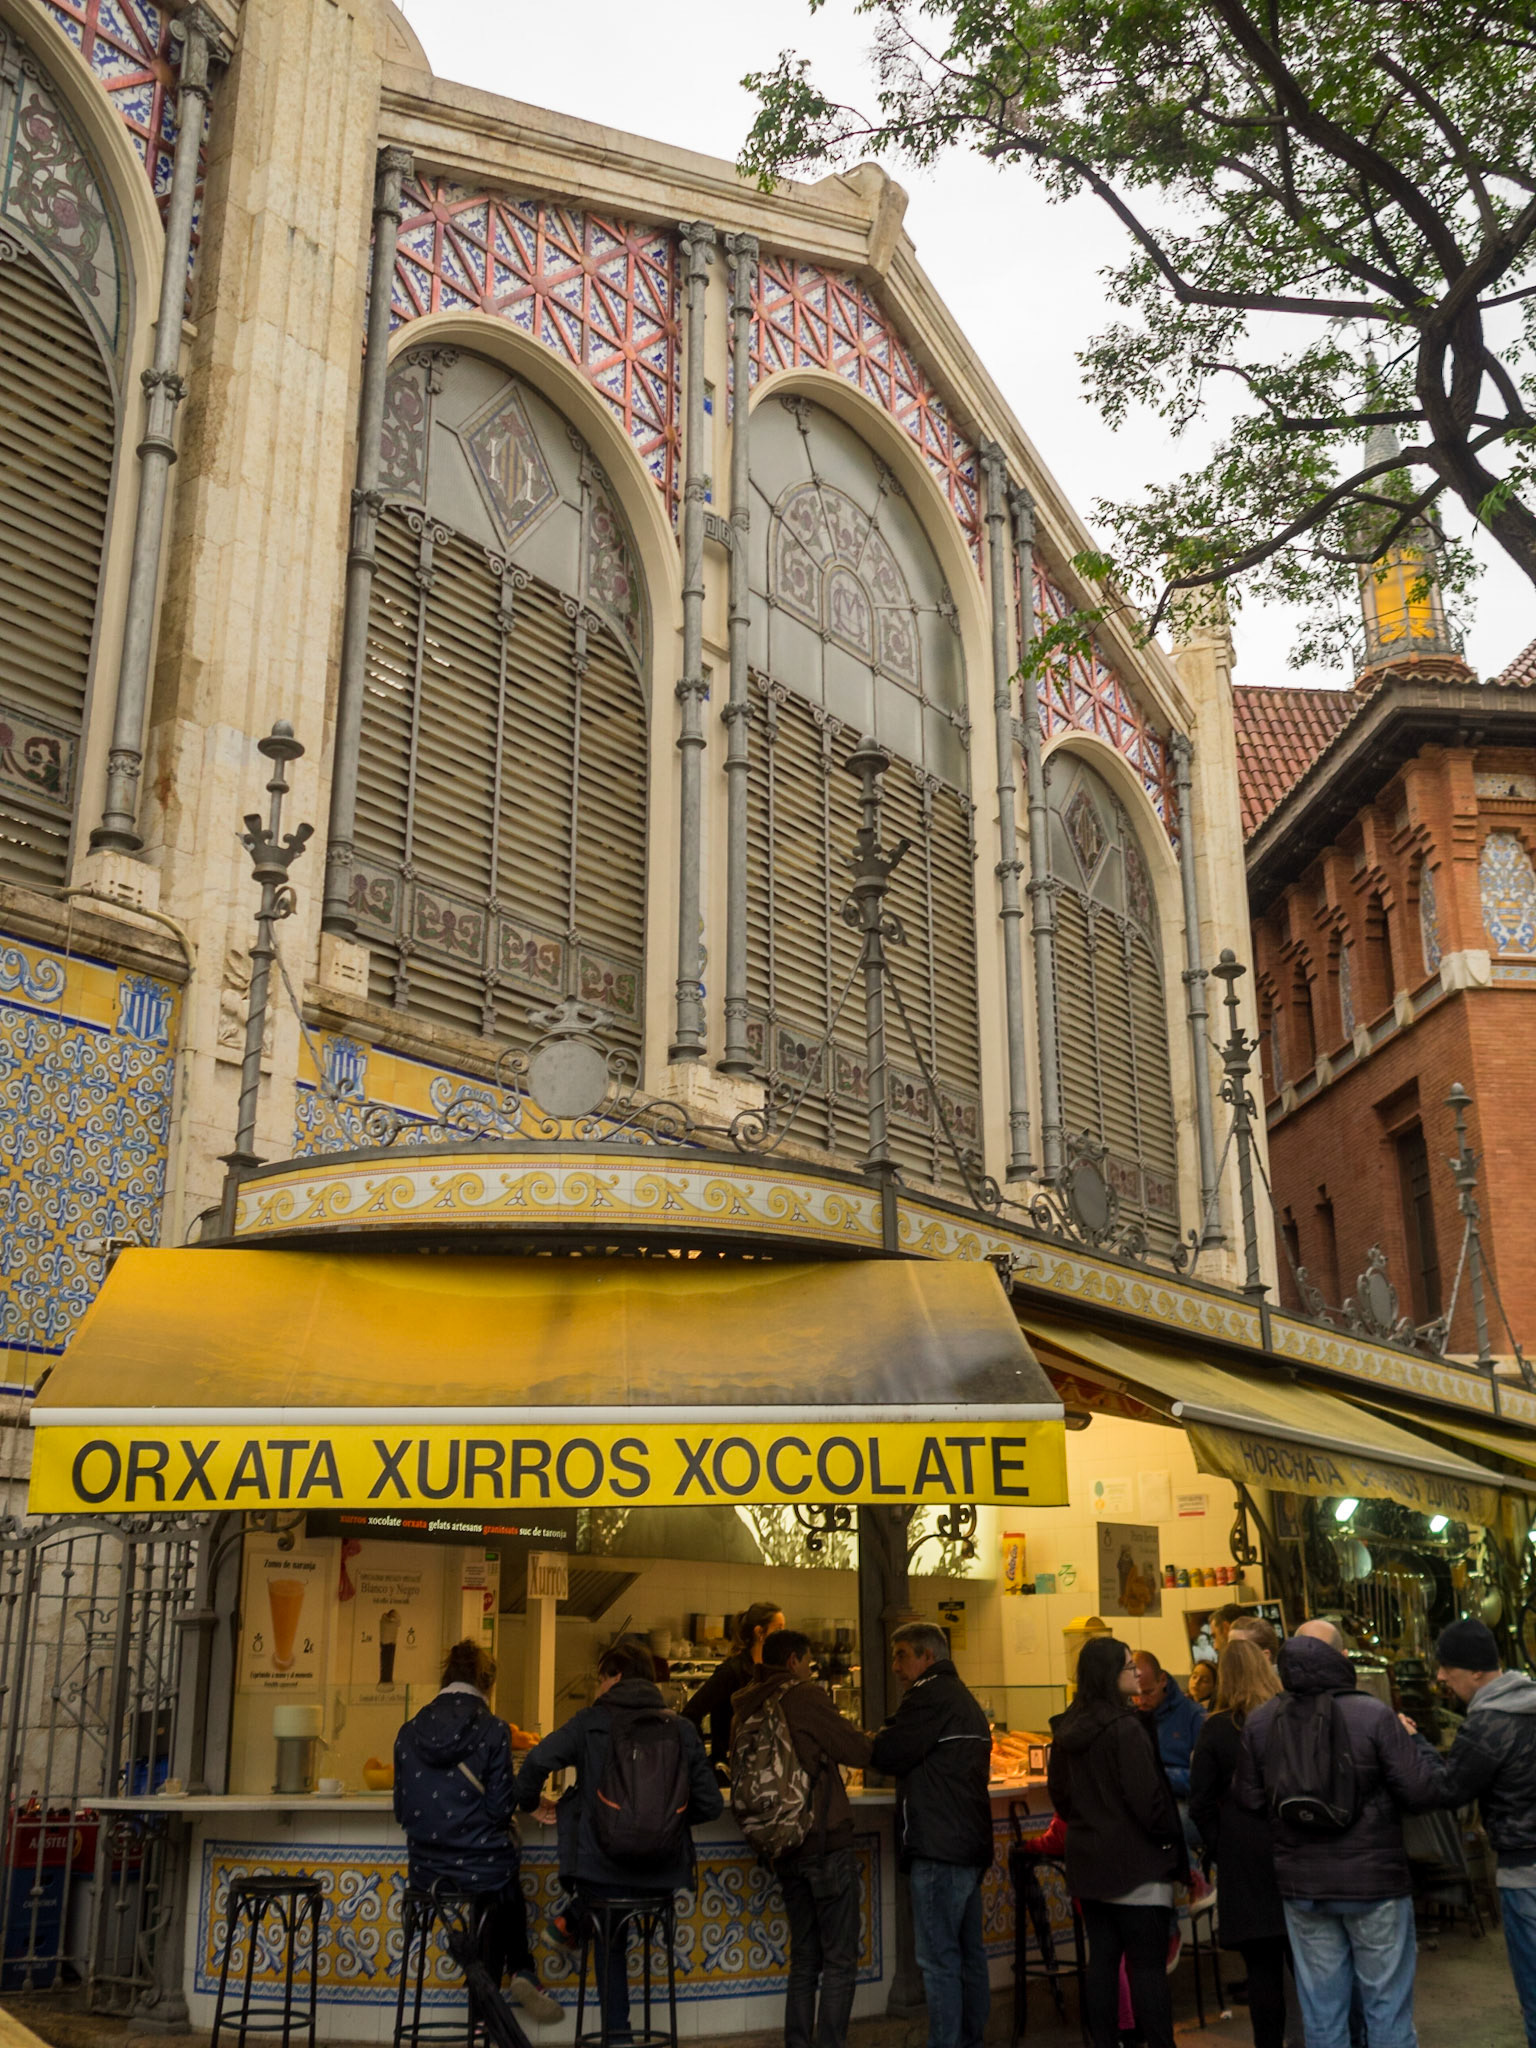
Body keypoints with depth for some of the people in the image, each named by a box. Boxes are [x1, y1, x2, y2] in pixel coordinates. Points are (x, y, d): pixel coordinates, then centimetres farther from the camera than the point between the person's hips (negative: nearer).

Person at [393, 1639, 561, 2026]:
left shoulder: (409, 1731, 0)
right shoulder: (493, 1730, -10)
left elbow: (401, 1809, 5)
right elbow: (500, 1808, -11)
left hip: (425, 1870, 3)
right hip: (480, 1862, -3)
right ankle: (521, 1973, 23)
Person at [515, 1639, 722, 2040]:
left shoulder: (591, 1721, -3)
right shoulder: (682, 1728, 3)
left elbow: (537, 1761, -14)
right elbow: (710, 1805, 1)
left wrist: (531, 1803, 7)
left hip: (602, 1866, -2)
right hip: (663, 1874, 2)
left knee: (609, 1942, 20)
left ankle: (617, 2030, 20)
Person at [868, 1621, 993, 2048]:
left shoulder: (929, 1696, -11)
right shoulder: (966, 1700, 20)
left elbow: (887, 1756, -14)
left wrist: (879, 1740, 6)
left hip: (938, 1848, -10)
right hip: (971, 1843, 10)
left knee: (938, 1958, -7)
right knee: (968, 1953, 13)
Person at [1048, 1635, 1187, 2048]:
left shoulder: (1066, 1730, 7)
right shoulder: (1125, 1728, -18)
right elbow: (1146, 1796, -18)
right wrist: (1172, 1838, -3)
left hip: (1089, 1859, 7)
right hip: (1134, 1862, -7)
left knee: (1101, 1960, 12)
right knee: (1148, 1964, -2)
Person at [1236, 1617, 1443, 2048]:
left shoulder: (1259, 1722, -4)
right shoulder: (1374, 1715, -16)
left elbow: (1249, 1801, 1)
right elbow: (1423, 1793, -14)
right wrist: (1414, 1740, 3)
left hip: (1301, 1885, 3)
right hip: (1374, 1881, -3)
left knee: (1321, 2012, 12)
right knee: (1388, 2008, 9)